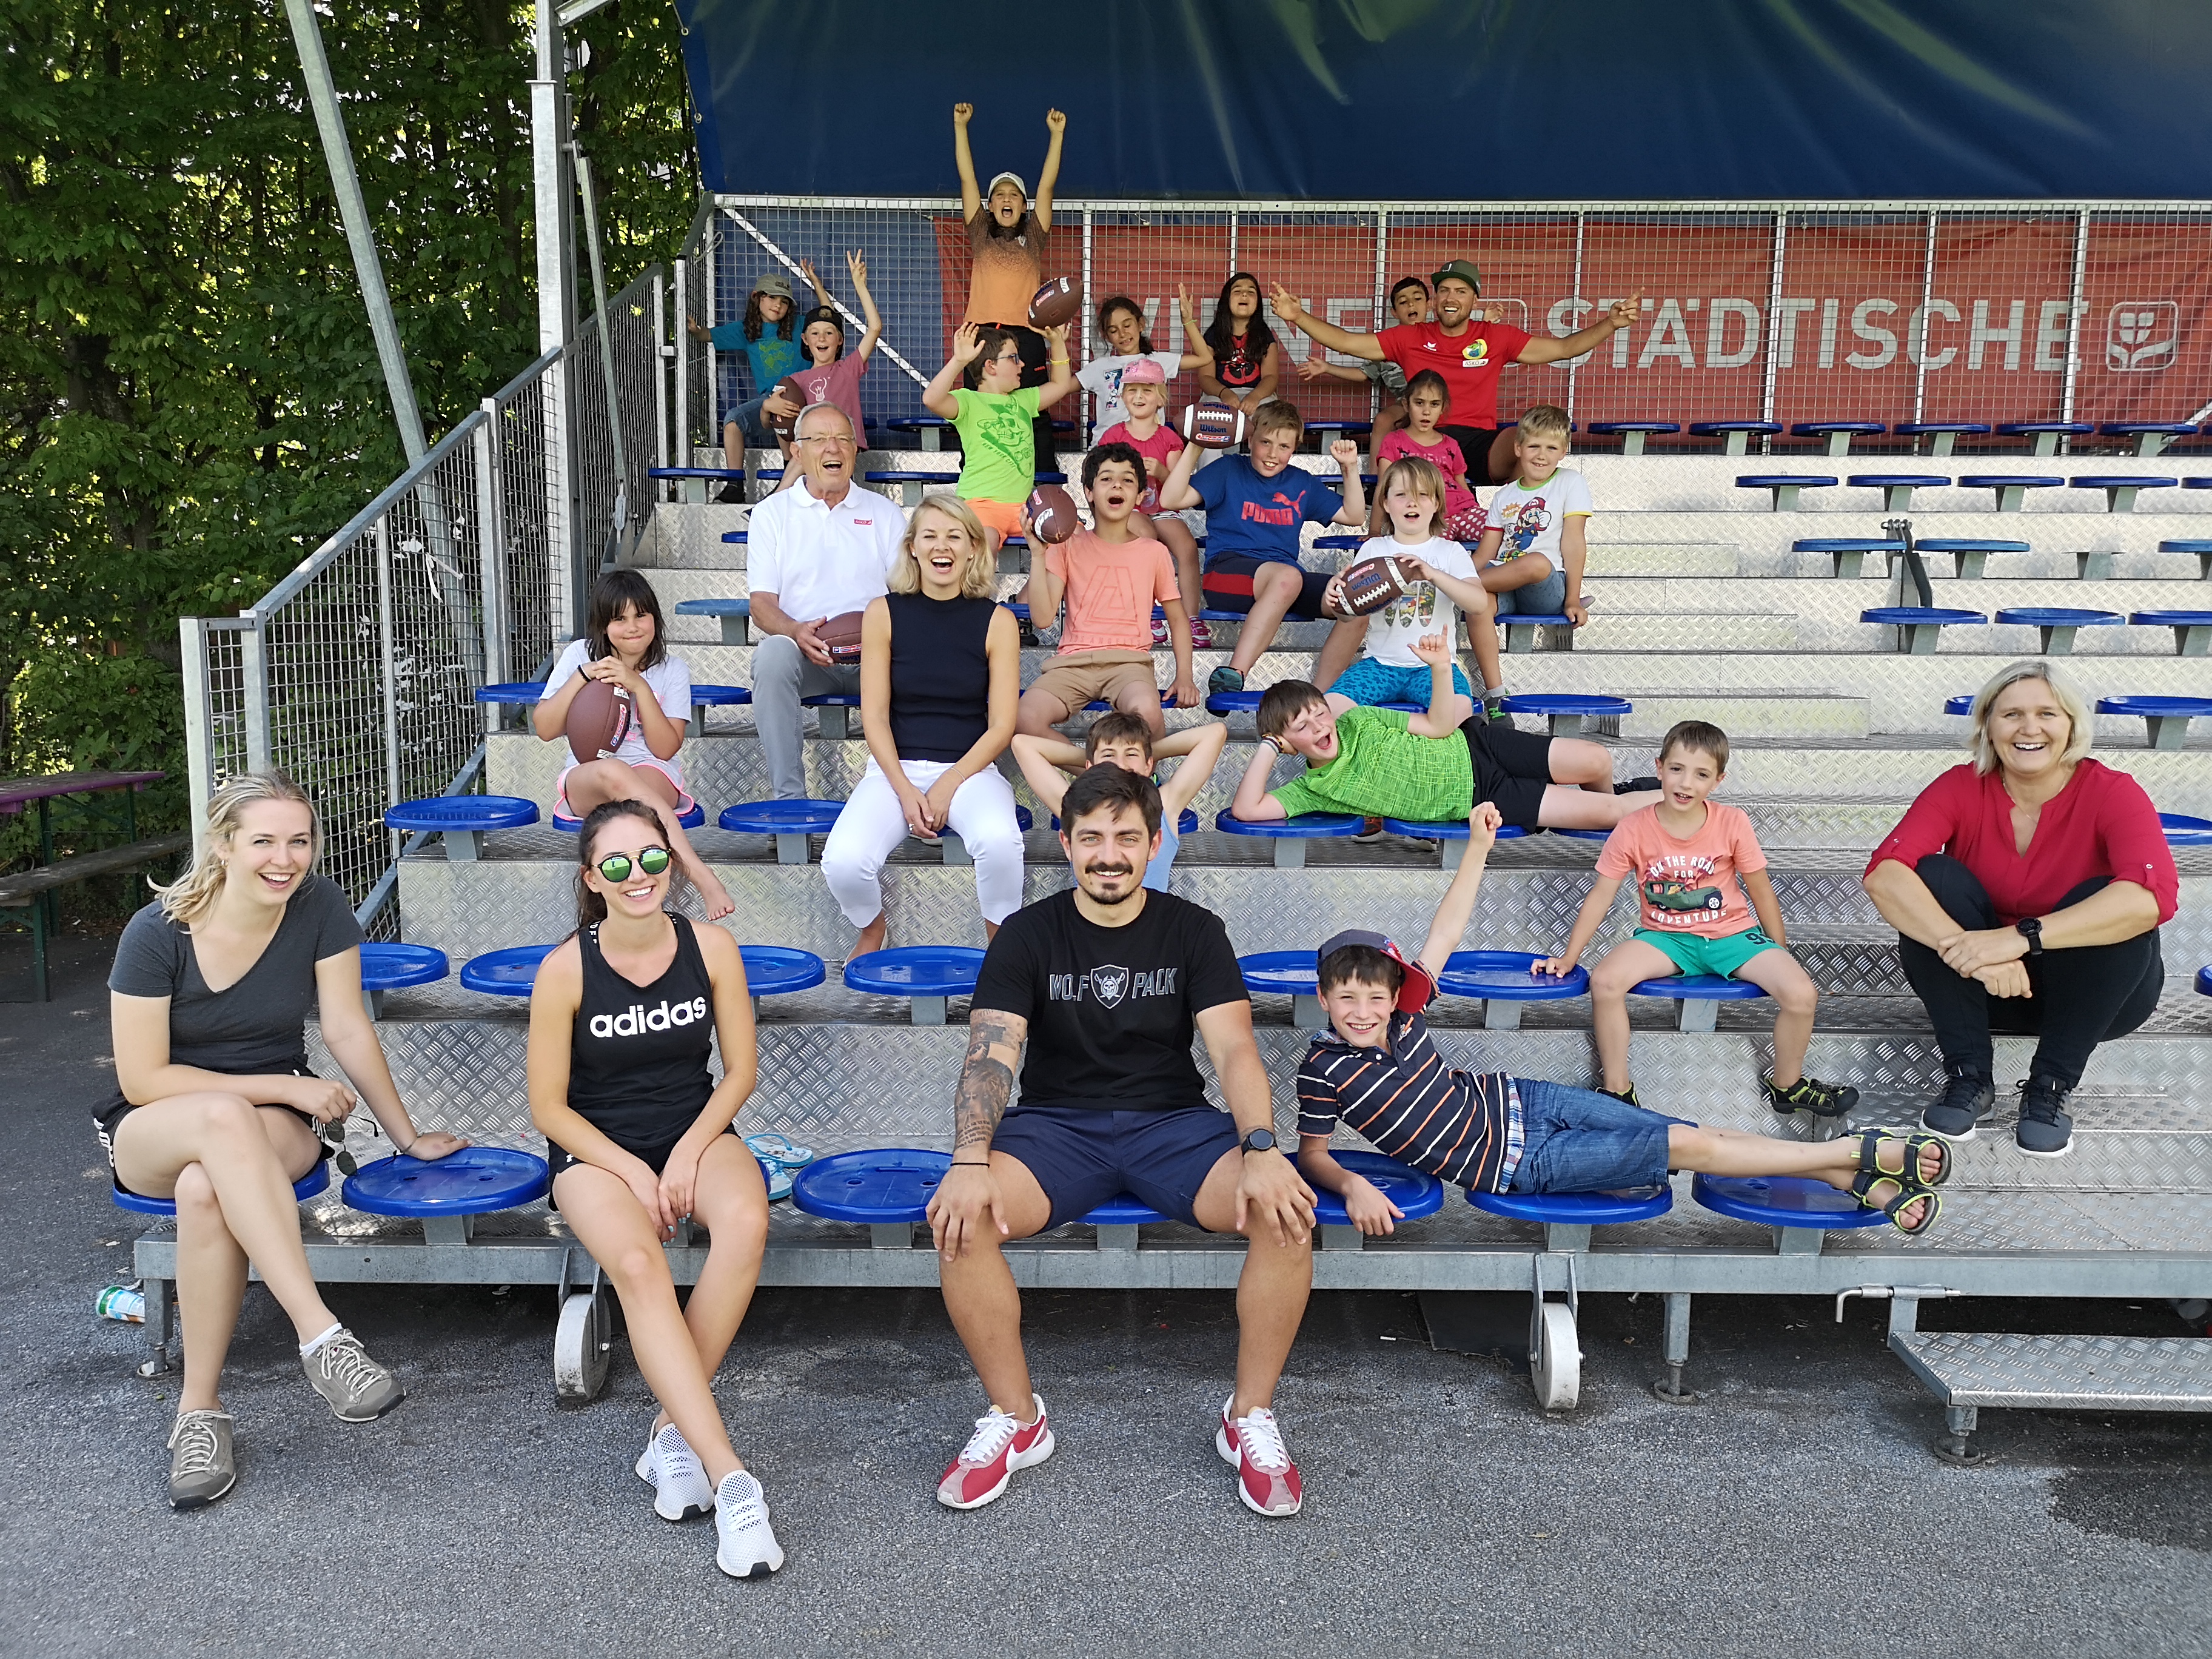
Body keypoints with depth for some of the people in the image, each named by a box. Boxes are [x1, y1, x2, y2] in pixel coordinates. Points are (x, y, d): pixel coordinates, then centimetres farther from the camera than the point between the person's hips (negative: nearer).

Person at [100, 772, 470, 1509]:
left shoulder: (320, 908, -11)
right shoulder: (157, 934, -15)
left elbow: (348, 1031, -4)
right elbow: (143, 1080, -12)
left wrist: (408, 1137, 0)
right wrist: (284, 1086, -16)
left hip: (275, 1125, 1)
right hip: (152, 1134, -1)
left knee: (205, 1189, -36)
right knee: (225, 1117, -39)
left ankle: (199, 1409, -22)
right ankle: (322, 1337, -44)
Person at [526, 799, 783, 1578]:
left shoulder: (711, 948, -6)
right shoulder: (565, 969, -11)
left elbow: (741, 1068, 3)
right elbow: (548, 1105, -5)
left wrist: (688, 1152, -10)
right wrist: (632, 1172, -14)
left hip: (697, 1131, 2)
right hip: (595, 1150, -2)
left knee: (746, 1222, -33)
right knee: (638, 1264, -33)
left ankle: (674, 1427, -17)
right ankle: (731, 1481, -34)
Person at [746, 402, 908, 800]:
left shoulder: (885, 514, 18)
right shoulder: (771, 513, 14)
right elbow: (762, 604, 4)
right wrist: (797, 631, -20)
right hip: (801, 651, 0)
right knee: (773, 653, -35)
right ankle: (788, 797, -33)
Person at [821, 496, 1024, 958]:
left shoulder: (997, 621, 1)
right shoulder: (884, 613, 2)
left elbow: (1002, 725, -2)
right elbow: (874, 715, 0)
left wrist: (948, 785, -13)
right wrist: (905, 790, -12)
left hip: (970, 767, -1)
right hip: (895, 768, 1)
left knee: (999, 840, -35)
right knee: (843, 862, -27)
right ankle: (871, 931, 10)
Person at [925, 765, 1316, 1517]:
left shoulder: (1194, 931, 3)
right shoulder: (1028, 934, 1)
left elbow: (1233, 1048, -8)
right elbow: (991, 1056, -10)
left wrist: (1262, 1149, -27)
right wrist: (969, 1162, -29)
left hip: (1173, 1121, 0)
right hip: (1056, 1124, 0)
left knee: (1288, 1212, -28)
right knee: (958, 1219, -30)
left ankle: (1250, 1417, -6)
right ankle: (1016, 1417, -6)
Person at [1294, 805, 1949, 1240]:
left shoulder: (1403, 1010, -6)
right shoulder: (1323, 1069, -18)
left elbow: (1445, 934, -1)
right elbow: (1312, 1152, -12)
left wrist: (1477, 847, -4)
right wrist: (1352, 1186, -33)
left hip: (1517, 1100, 5)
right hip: (1515, 1161, -4)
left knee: (1696, 1134, 1)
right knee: (1687, 1148, -7)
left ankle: (1860, 1179, 14)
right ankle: (1863, 1152, 6)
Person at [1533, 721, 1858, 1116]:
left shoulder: (1733, 823, -9)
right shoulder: (1634, 829, -11)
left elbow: (1762, 892, 2)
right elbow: (1601, 896, -5)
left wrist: (1781, 955, 7)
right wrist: (1568, 958, -6)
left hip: (1731, 934, 1)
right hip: (1665, 936, -1)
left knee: (1802, 994, -20)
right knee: (1605, 981, -28)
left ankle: (1786, 1085, 9)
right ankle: (1617, 1090, -9)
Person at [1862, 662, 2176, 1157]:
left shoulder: (2112, 793, -16)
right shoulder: (1961, 788, -12)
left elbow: (2154, 895, -36)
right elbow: (1884, 874, -29)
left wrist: (2021, 937, -46)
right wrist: (1968, 950, -44)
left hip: (2091, 991, -1)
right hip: (1979, 988, 1)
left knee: (2103, 901, -30)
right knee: (1931, 877, -23)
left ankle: (2051, 1087, -13)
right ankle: (1969, 1076, -13)